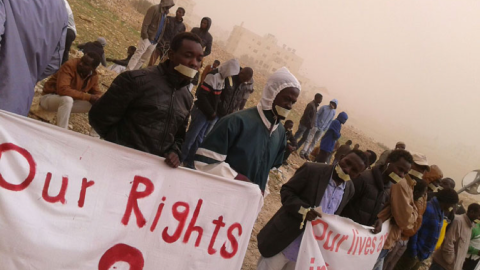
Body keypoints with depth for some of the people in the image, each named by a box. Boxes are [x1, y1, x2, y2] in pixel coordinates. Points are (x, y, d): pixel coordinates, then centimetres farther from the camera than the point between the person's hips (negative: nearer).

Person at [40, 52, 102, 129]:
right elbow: (63, 89, -37)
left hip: (69, 101, 6)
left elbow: (96, 93, 4)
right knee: (67, 99, -39)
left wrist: (98, 99, -22)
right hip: (49, 97, -6)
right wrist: (88, 97, -36)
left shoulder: (94, 76, -7)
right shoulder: (70, 65, -27)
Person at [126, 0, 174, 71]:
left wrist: (159, 39, 8)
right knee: (138, 54, -11)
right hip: (147, 37, -7)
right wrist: (144, 35, -21)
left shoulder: (165, 12, 13)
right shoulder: (154, 9, -10)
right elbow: (145, 23, -15)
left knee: (144, 58, 10)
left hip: (154, 41, 7)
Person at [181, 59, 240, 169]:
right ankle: (180, 159, 12)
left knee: (199, 139, 13)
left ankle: (189, 161, 22)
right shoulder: (213, 76, -18)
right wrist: (211, 112, -17)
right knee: (191, 137, 0)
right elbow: (201, 95, -22)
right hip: (202, 111, -7)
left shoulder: (224, 78, 5)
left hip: (211, 114, 7)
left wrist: (214, 113, -1)